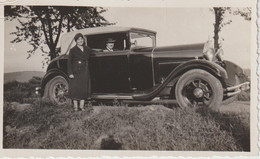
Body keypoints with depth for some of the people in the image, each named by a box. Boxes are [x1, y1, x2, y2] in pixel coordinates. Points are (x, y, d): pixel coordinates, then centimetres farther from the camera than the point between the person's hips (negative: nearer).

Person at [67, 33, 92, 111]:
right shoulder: (73, 50, -3)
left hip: (85, 72, 4)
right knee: (75, 89, -3)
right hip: (75, 72, -4)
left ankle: (82, 106, 10)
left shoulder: (87, 49, 9)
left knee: (84, 88, 3)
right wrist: (70, 73, -9)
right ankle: (75, 106, 5)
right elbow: (69, 62, -3)